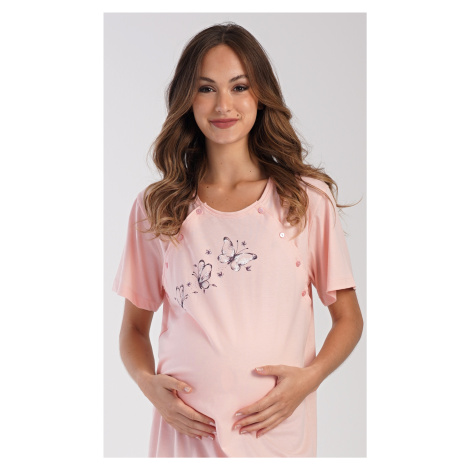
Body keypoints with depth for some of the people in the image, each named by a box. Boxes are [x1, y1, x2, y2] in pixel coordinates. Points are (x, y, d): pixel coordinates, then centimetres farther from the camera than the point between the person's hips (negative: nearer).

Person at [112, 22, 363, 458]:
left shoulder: (309, 198, -1)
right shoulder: (154, 208, 2)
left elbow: (348, 318, 6)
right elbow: (134, 326, 10)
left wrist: (309, 377, -11)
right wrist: (147, 382, -9)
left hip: (279, 430, 0)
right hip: (186, 429, 1)